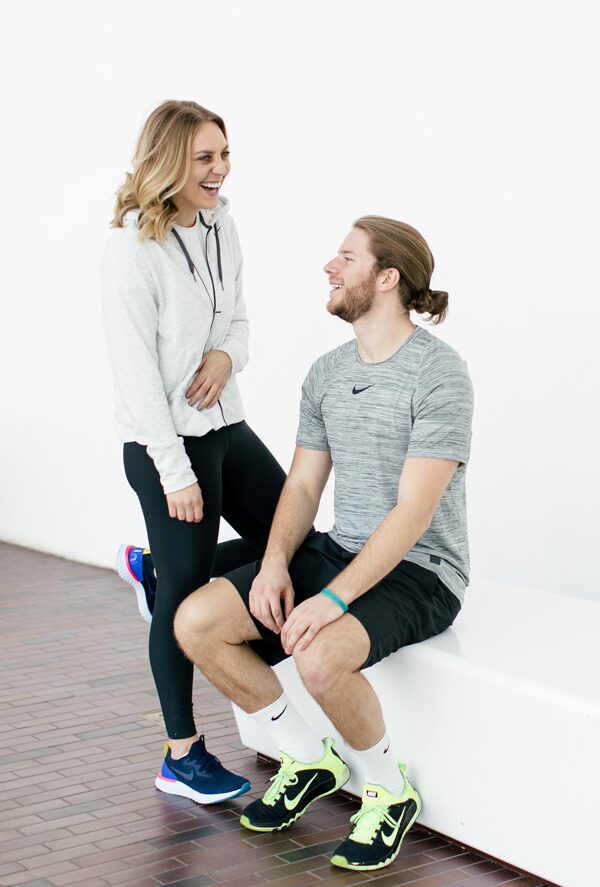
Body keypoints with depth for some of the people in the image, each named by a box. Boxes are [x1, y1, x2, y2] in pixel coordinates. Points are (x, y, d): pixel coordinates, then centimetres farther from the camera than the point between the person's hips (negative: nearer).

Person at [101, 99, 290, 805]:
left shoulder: (221, 226, 6)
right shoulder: (132, 249, -16)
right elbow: (135, 369, -17)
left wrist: (227, 355, -8)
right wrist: (175, 473, -16)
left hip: (225, 426, 8)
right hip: (164, 442, -8)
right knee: (188, 594, 1)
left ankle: (159, 574, 29)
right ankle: (182, 756, 17)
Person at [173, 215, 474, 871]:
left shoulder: (438, 374, -15)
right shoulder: (325, 373, 9)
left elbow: (413, 510, -21)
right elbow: (303, 484, 10)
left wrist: (332, 599, -27)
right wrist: (276, 561, -11)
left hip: (419, 571, -7)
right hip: (339, 550, 7)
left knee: (319, 658, -35)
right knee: (196, 622, -11)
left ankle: (390, 790, -5)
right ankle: (309, 760, 7)